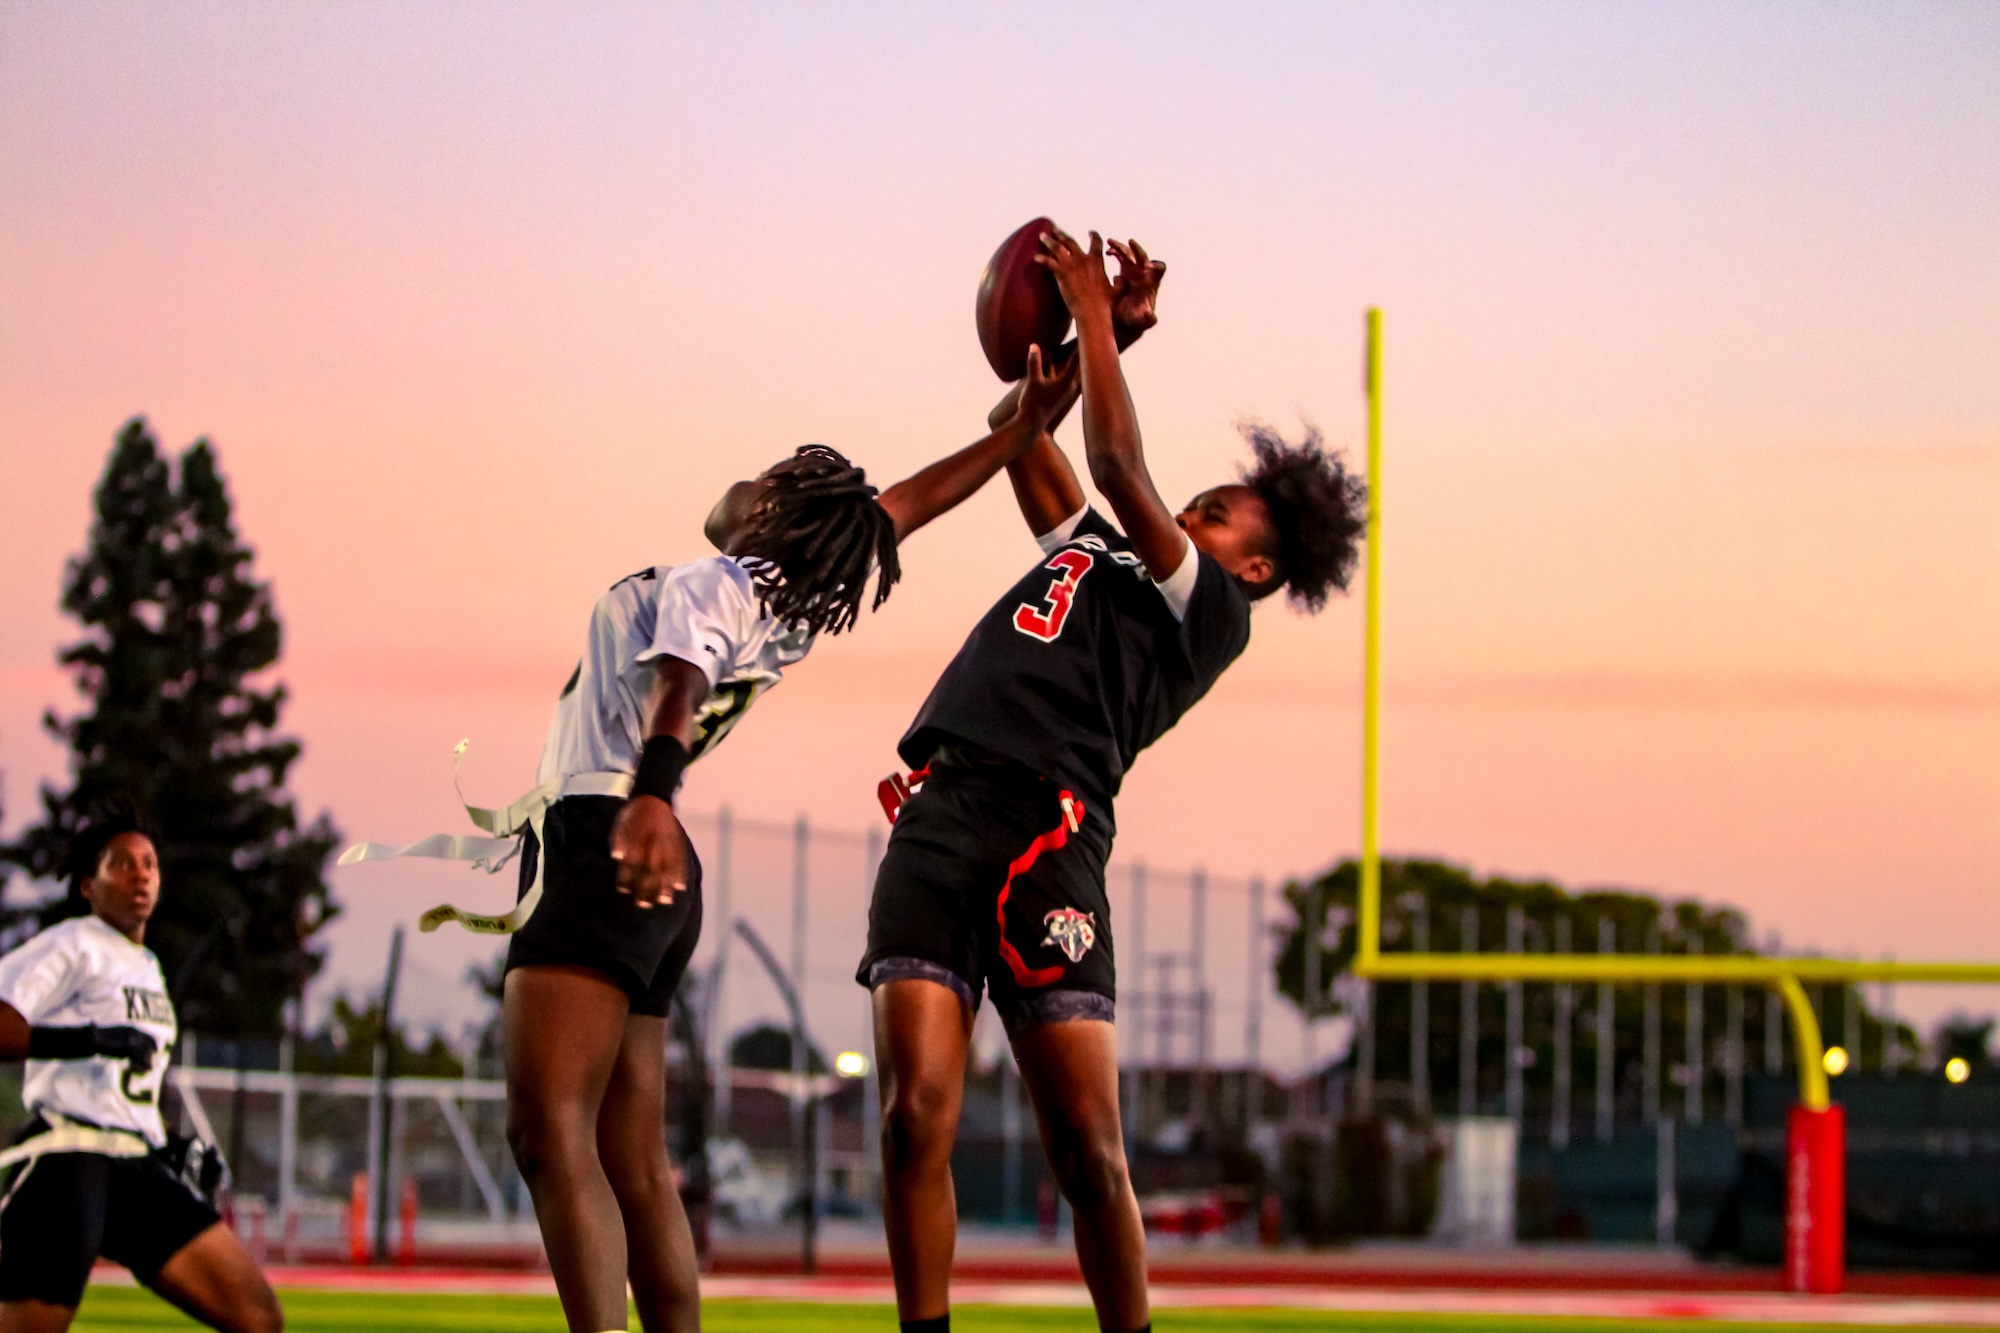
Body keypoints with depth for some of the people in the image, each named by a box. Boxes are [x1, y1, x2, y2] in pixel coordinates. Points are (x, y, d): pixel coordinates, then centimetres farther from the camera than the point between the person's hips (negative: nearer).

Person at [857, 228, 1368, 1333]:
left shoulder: (1209, 609, 10)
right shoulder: (1092, 552, 30)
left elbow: (1120, 470, 1)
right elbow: (1033, 447, 40)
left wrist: (1095, 317, 8)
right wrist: (1100, 335, 33)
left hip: (1047, 836, -5)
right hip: (937, 816, 5)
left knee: (1086, 1146, -9)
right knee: (917, 1114, -10)